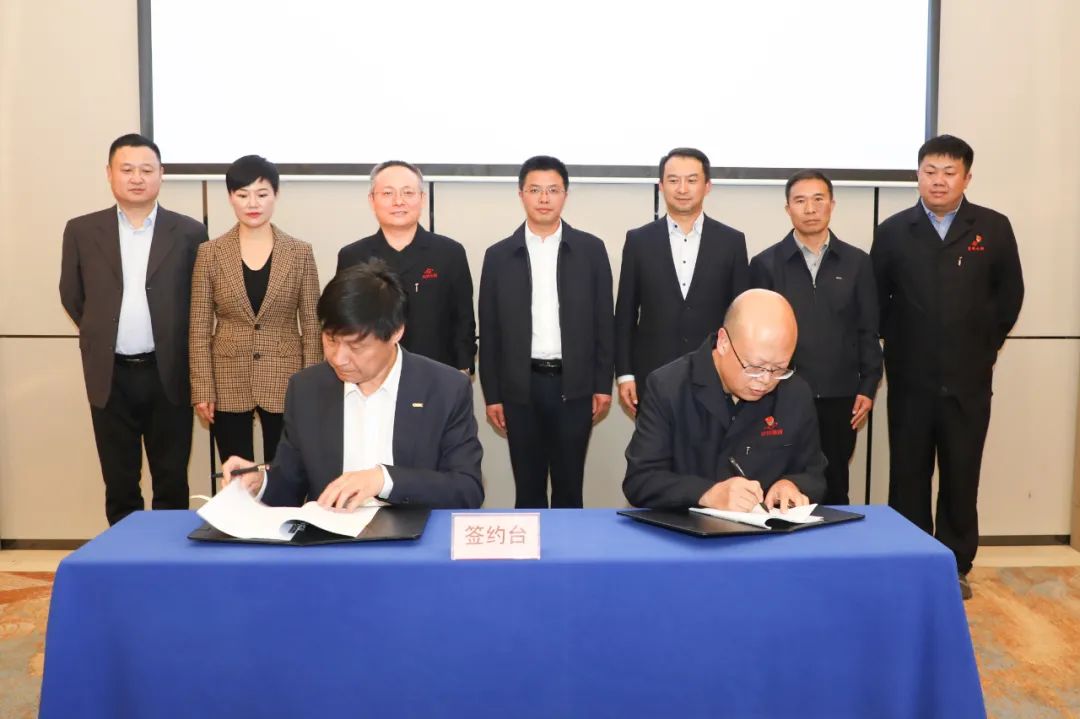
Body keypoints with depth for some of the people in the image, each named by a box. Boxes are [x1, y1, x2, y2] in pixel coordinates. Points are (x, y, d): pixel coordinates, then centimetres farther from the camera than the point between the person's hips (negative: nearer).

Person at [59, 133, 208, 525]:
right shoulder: (82, 231, 3)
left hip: (168, 375, -1)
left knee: (172, 483, 8)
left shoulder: (189, 232, 0)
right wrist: (102, 336, 13)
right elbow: (71, 297, 13)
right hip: (111, 376, 1)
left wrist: (174, 345, 6)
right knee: (119, 484, 10)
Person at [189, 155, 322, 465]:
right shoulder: (210, 253, 1)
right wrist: (202, 389, -4)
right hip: (229, 385, 0)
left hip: (285, 383, 0)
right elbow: (199, 328, 1)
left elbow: (311, 324, 1)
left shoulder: (300, 253, 0)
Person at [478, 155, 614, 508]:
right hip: (521, 387, 1)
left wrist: (603, 384, 0)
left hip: (574, 385, 0)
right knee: (528, 489, 10)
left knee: (569, 486, 9)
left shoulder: (591, 249, 2)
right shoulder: (499, 255, 3)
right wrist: (492, 394, 2)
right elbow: (489, 330, 4)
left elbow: (603, 320, 3)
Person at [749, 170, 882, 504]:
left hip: (840, 398, 2)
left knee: (834, 490, 11)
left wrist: (868, 387, 0)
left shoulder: (857, 263, 5)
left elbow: (868, 332, 7)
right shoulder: (765, 264, 1)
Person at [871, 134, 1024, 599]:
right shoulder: (893, 231, 1)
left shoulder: (994, 228, 1)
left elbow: (1010, 295, 7)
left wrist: (985, 347, 5)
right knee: (909, 478, 8)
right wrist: (898, 346, 4)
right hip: (910, 379, 0)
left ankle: (956, 566, 21)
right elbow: (875, 300, 6)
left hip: (969, 379, 0)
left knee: (961, 478, 7)